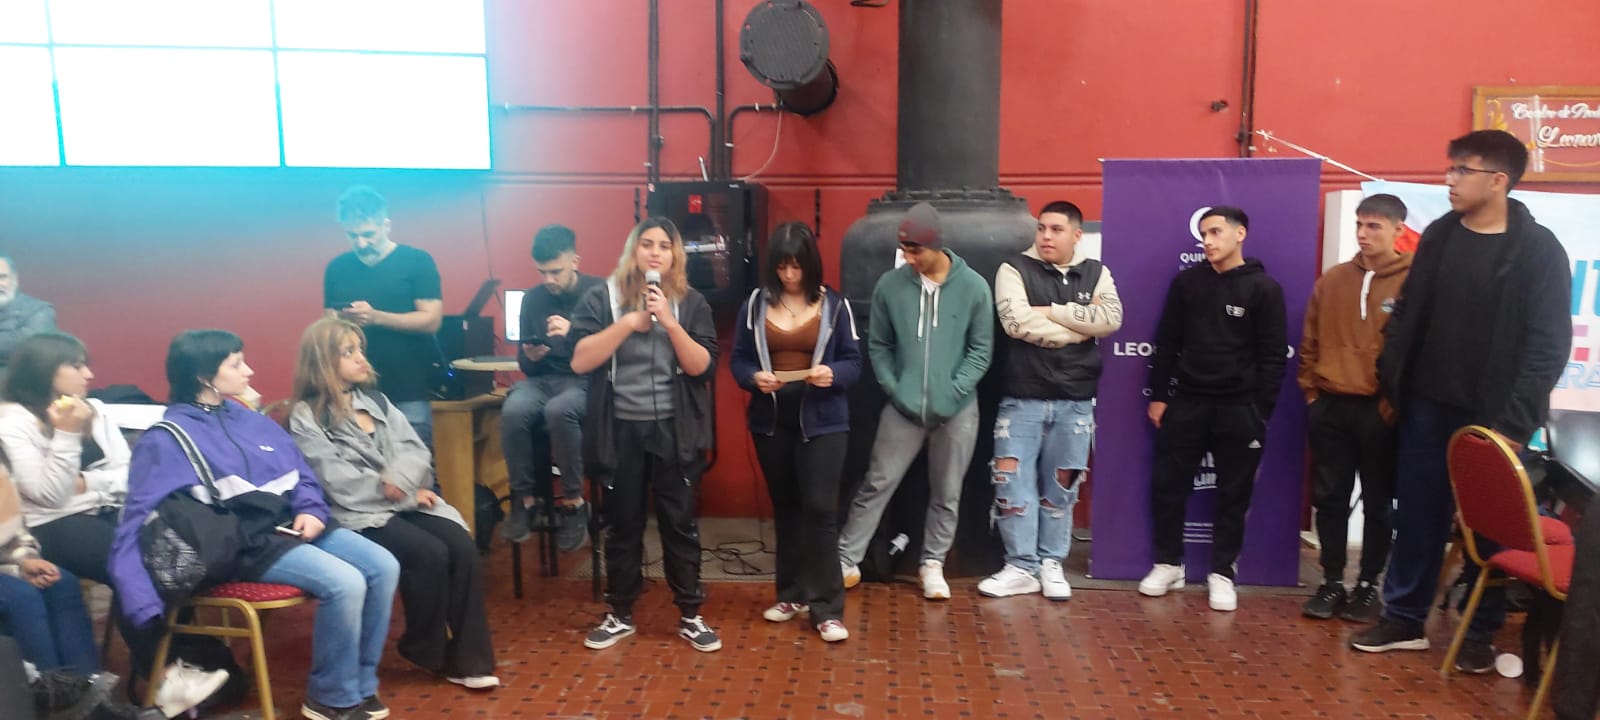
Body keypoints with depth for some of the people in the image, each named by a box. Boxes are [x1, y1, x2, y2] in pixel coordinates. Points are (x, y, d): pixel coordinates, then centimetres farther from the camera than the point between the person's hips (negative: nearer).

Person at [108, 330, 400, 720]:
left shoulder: (252, 420, 17)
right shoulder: (167, 439, -3)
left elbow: (302, 474, 21)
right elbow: (138, 521, -8)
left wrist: (311, 510, -3)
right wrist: (145, 606, -18)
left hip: (292, 524, 7)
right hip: (245, 543, -7)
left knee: (384, 566, -13)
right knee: (344, 583, -28)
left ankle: (361, 684, 1)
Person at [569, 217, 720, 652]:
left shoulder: (691, 303, 2)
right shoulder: (601, 298, 0)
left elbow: (702, 366, -7)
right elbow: (579, 360, -10)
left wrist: (670, 323, -19)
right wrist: (628, 323, -17)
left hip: (674, 429, 0)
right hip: (620, 429, 0)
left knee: (680, 523, 5)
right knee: (622, 524, 11)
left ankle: (690, 616, 18)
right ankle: (620, 615, 26)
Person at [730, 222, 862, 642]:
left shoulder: (835, 305, -2)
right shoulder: (755, 304, 2)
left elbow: (853, 362, -2)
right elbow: (738, 360, 4)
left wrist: (832, 374, -23)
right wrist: (753, 378, -18)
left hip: (822, 421, -3)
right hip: (770, 421, 3)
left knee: (820, 508, -8)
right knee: (785, 508, 14)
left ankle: (827, 608, 0)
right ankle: (792, 594, 28)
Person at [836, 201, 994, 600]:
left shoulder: (973, 287, -6)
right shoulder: (890, 286, -5)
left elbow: (981, 350, -2)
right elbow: (878, 346, 4)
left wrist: (952, 392, -10)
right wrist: (894, 389, -6)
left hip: (957, 411, 0)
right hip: (903, 408, 0)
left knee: (947, 494, 11)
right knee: (876, 485, 3)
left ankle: (932, 564, 27)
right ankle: (847, 560, 14)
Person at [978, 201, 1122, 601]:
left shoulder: (1096, 273, 9)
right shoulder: (1015, 269, -1)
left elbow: (1111, 318, -9)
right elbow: (1017, 323, -16)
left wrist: (1051, 311, -13)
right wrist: (1081, 325, -9)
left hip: (1075, 400, 2)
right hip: (1022, 398, -2)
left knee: (1061, 485, 9)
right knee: (1012, 481, -3)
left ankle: (1052, 564, 22)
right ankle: (1022, 567, 9)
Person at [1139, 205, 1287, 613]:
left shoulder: (1264, 288, -3)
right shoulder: (1186, 282, 5)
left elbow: (1274, 357, -4)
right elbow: (1166, 343, 8)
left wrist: (1261, 411, -9)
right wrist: (1159, 395, 4)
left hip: (1238, 408, -2)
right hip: (1186, 402, 3)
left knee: (1233, 495, 5)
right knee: (1167, 486, 4)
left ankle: (1221, 573, 17)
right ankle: (1168, 563, 20)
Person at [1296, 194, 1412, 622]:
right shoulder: (1331, 281, 9)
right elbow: (1310, 342, 13)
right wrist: (1310, 390, 7)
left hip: (1381, 409, -3)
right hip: (1329, 406, 4)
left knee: (1378, 503, 7)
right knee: (1329, 498, 7)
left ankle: (1368, 585, 19)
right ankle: (1332, 582, 18)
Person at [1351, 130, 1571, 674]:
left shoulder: (1539, 250, -8)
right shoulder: (1439, 235, 5)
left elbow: (1548, 345, -11)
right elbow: (1407, 314, 9)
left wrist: (1514, 422, -16)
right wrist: (1390, 384, 4)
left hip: (1492, 416, -4)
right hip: (1428, 406, 4)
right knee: (1417, 513, 10)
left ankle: (1481, 634, 22)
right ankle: (1404, 619, 23)